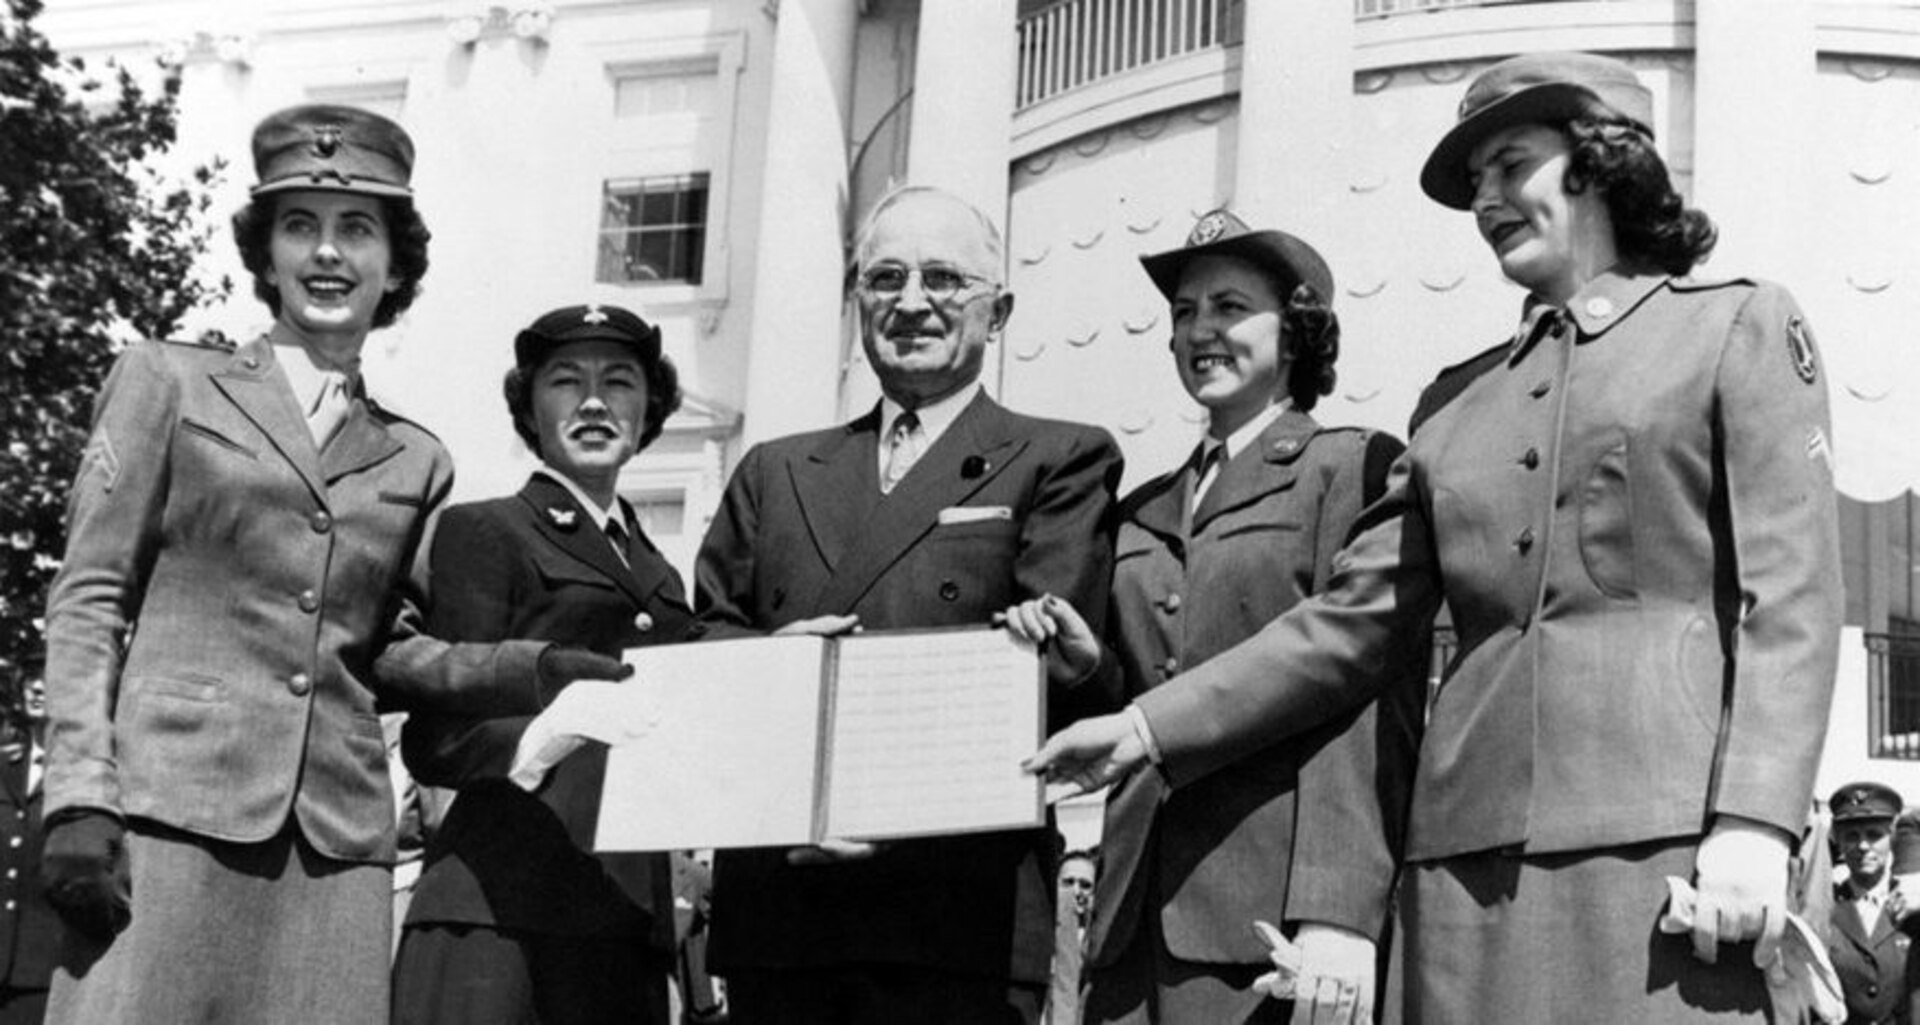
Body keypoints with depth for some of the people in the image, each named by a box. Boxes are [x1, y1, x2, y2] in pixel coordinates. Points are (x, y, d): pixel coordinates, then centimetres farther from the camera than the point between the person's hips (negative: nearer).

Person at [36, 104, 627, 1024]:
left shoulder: (414, 461, 19)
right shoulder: (168, 381, 10)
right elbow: (89, 599, 4)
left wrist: (538, 670, 0)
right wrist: (80, 797, -8)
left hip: (335, 837, 3)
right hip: (172, 807, -3)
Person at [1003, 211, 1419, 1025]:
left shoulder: (1352, 468, 1)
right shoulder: (1144, 512, 20)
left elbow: (1373, 702, -8)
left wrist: (1337, 912, -17)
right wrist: (1084, 668, 1)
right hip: (1141, 919, 5)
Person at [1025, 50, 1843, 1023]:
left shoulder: (1739, 325, 9)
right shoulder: (1460, 409, 22)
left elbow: (1791, 590, -1)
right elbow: (1350, 622, 18)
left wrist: (1754, 822, -13)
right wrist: (1148, 730, 9)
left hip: (1659, 827, -4)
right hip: (1473, 846, 4)